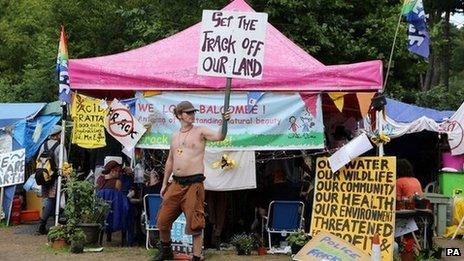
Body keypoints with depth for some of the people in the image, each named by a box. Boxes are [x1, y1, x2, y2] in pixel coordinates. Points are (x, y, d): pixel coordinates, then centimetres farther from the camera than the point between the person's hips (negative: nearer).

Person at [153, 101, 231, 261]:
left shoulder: (200, 132, -2)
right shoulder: (175, 136, 15)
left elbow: (219, 137, -20)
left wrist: (224, 121, -38)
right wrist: (164, 184, 20)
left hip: (194, 184, -6)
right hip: (176, 184, 6)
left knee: (194, 224, -4)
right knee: (162, 220, 12)